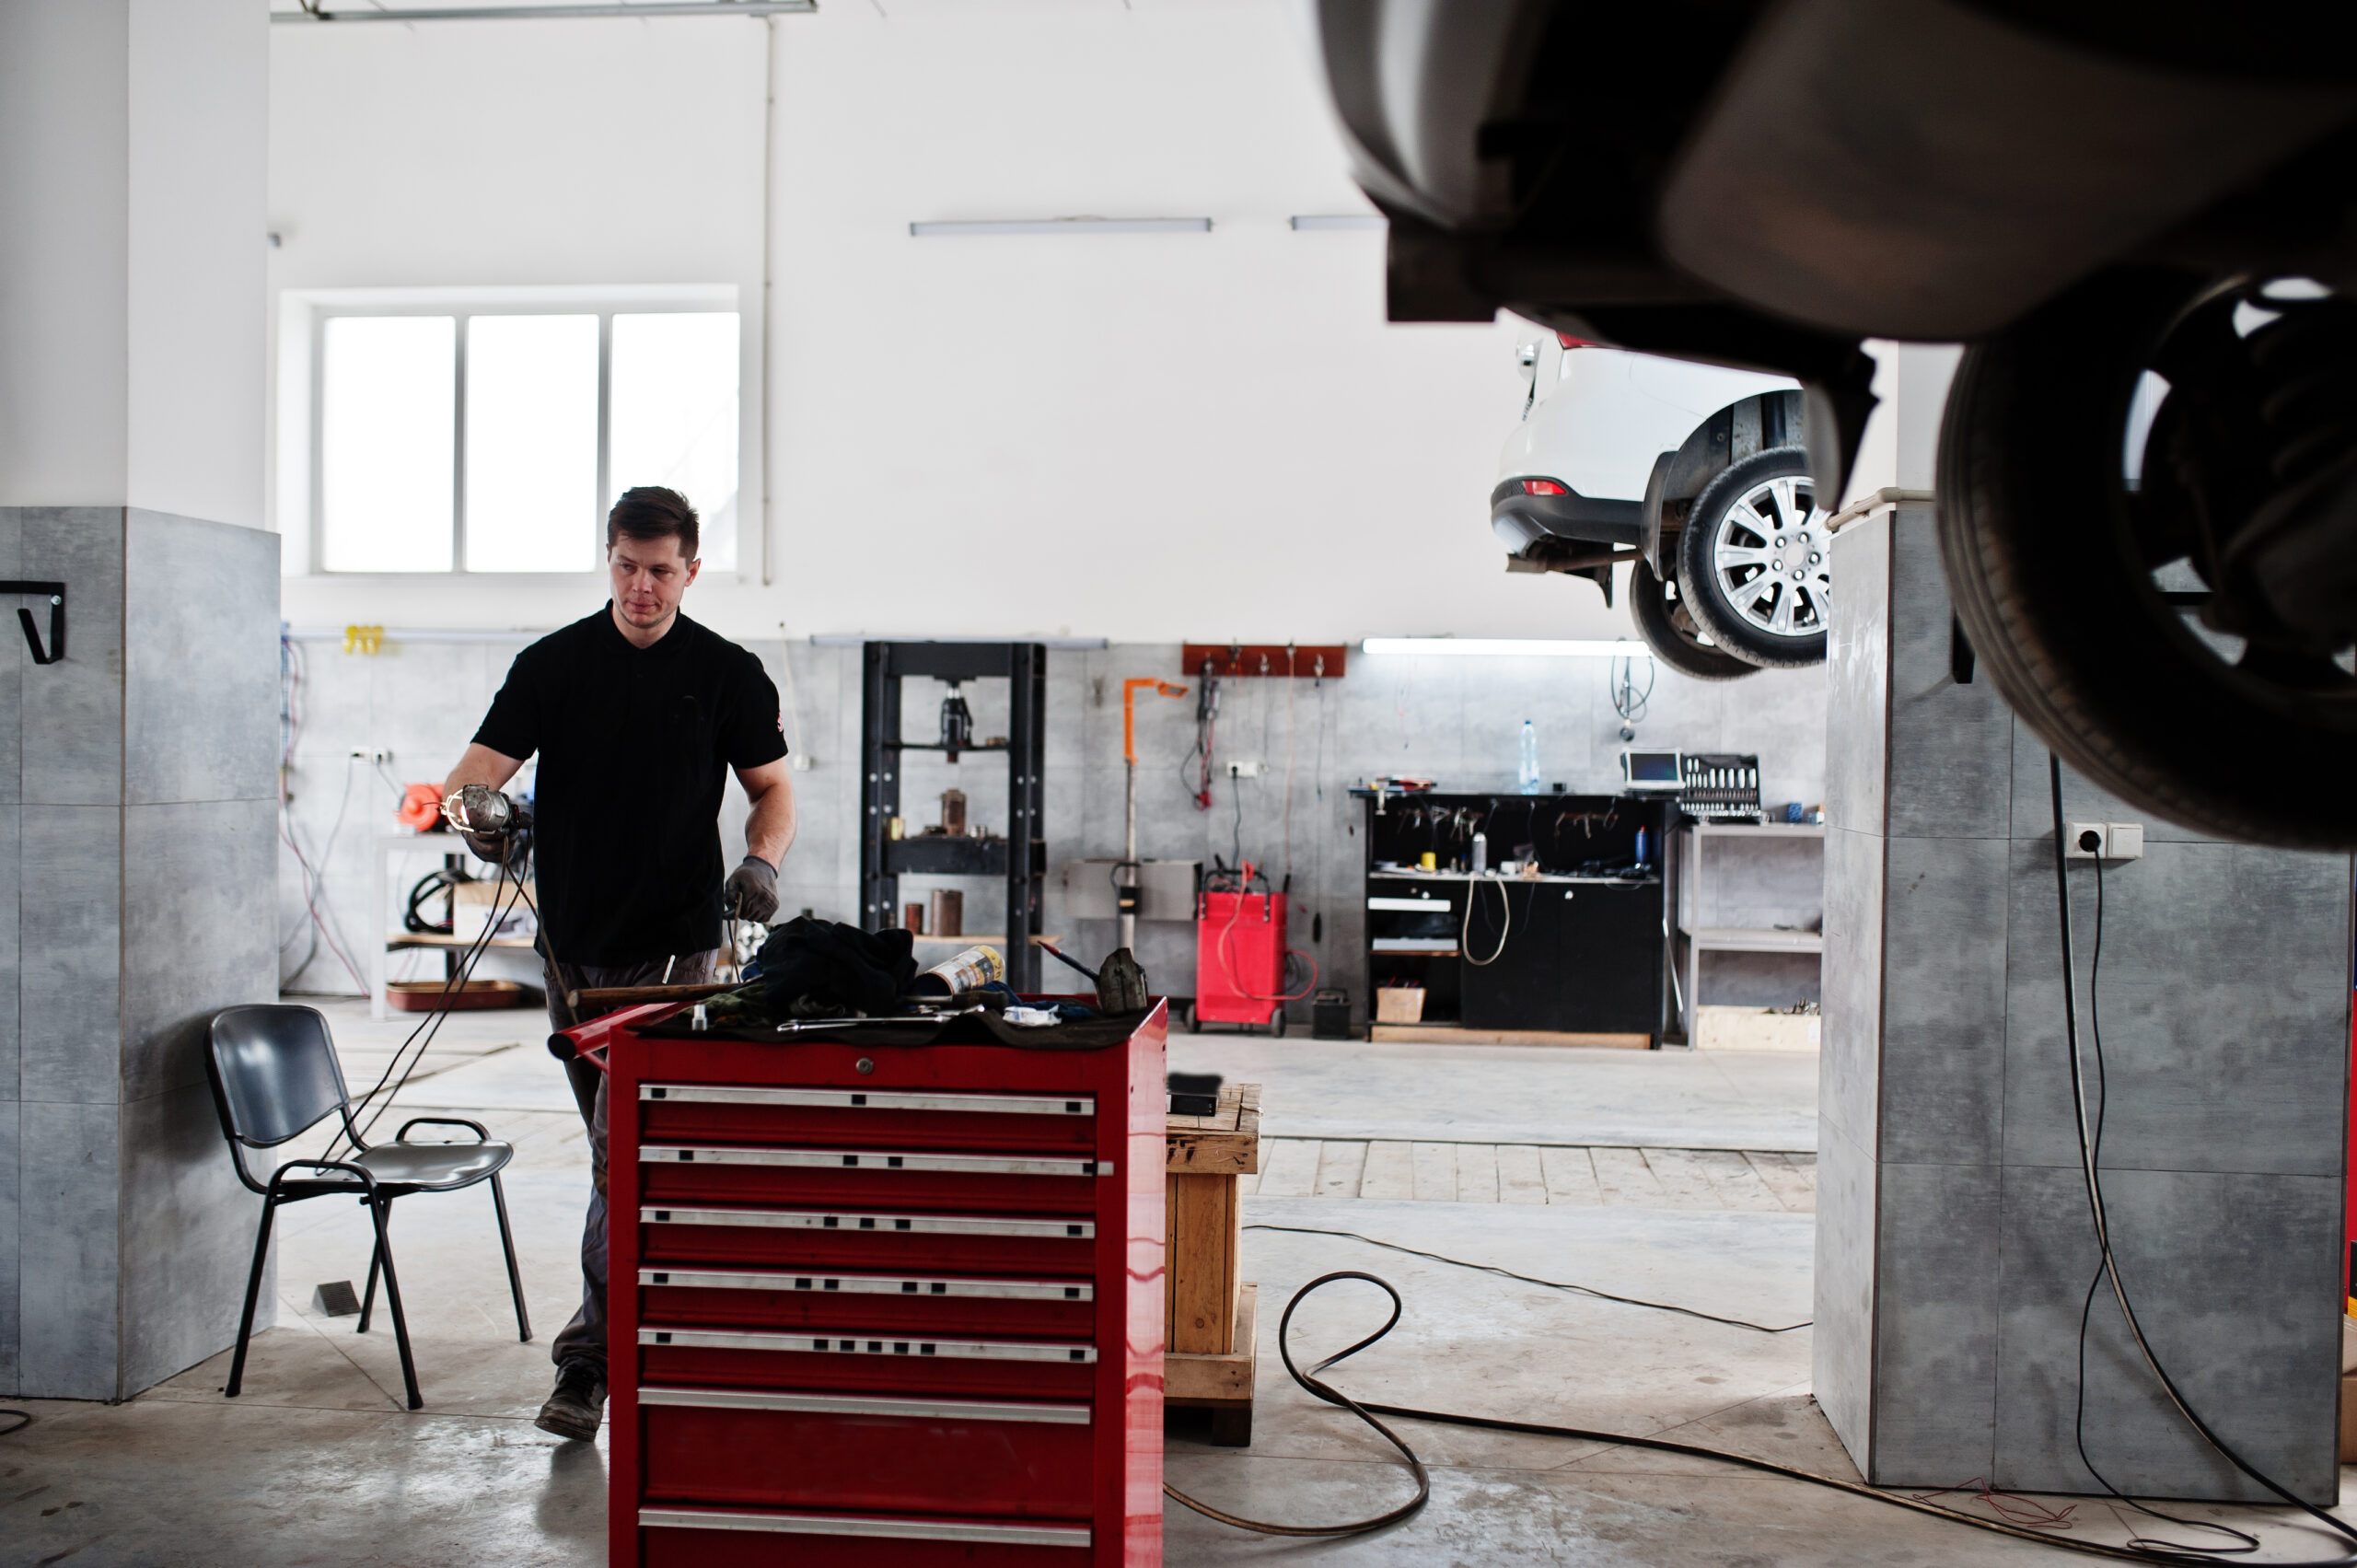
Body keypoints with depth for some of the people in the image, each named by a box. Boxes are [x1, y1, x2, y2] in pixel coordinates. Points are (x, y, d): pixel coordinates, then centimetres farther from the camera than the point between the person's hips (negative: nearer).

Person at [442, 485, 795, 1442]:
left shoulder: (729, 674, 1)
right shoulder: (553, 665, 4)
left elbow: (773, 790, 6)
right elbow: (486, 761, -3)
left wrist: (762, 861, -14)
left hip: (676, 945, -3)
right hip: (572, 941, 4)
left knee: (630, 1152, -11)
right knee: (619, 1153, 15)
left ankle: (586, 1361, -5)